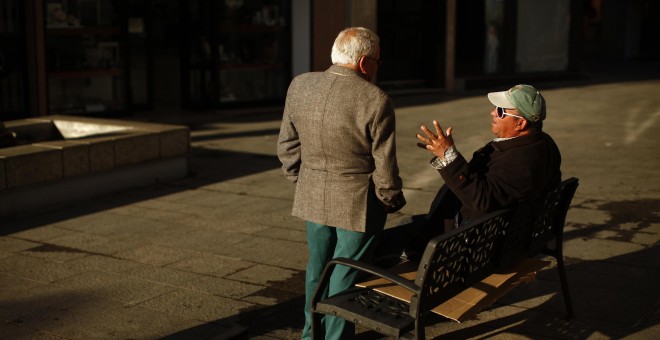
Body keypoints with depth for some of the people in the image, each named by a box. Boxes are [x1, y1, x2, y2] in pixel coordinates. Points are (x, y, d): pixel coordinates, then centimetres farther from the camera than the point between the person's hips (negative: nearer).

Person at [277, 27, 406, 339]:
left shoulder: (299, 86, -3)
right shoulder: (376, 101, -19)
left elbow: (287, 145, 6)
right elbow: (384, 165, -13)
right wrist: (392, 201, 3)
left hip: (312, 197, 5)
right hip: (357, 203, -5)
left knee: (318, 266, 22)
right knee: (345, 275, 9)